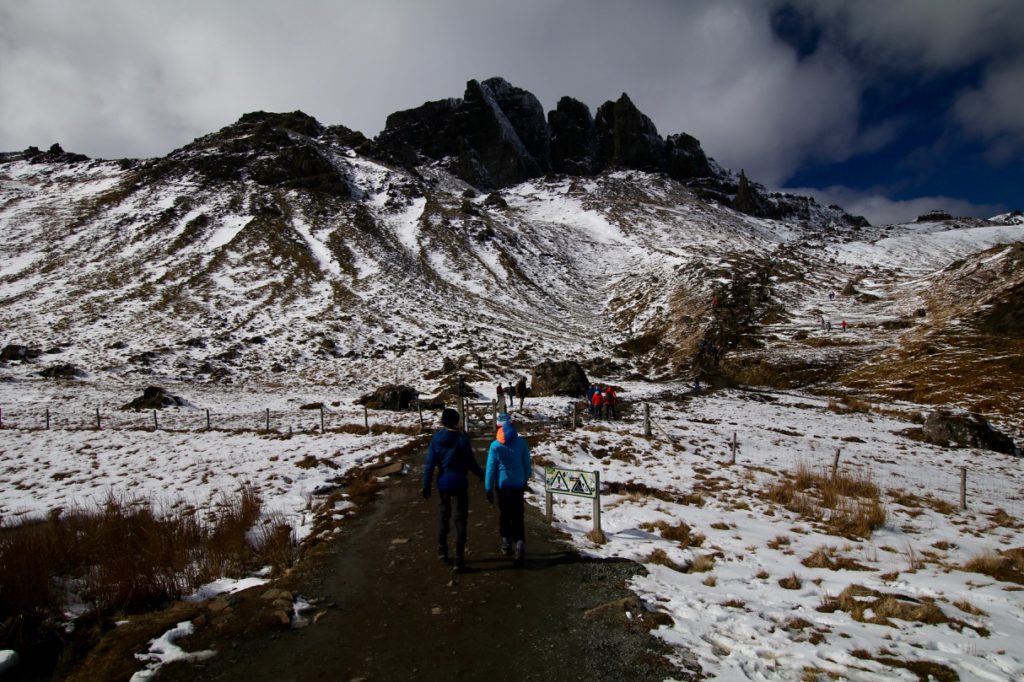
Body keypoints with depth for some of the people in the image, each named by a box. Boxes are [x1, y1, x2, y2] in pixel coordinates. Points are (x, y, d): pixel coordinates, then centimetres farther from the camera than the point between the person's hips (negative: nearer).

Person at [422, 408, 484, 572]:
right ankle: (459, 559, 2)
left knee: (444, 515, 22)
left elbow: (430, 464, -3)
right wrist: (482, 475, 8)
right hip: (459, 484, -3)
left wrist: (426, 485, 4)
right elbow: (471, 463, -9)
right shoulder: (462, 439, -13)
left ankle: (442, 550, 30)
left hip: (443, 483, 4)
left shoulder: (436, 439, -4)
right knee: (460, 519, 3)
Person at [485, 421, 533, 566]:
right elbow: (527, 463, 3)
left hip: (502, 485, -1)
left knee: (504, 514, 17)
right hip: (518, 484, 1)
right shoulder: (521, 442, -6)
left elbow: (491, 468, -8)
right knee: (517, 516, 4)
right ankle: (519, 543, -12)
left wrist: (488, 488, -1)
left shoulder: (495, 446, -11)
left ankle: (506, 543, 27)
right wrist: (525, 480, 17)